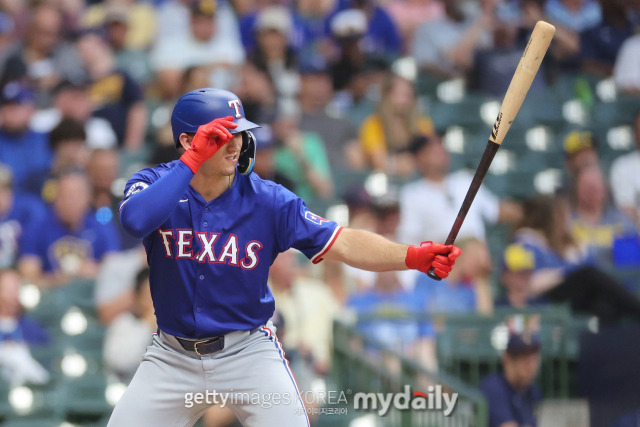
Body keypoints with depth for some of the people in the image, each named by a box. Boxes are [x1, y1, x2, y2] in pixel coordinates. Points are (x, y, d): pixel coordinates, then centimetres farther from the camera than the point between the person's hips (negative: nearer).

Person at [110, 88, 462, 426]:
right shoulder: (156, 183, -8)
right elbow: (135, 220, -32)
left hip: (249, 352, -1)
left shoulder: (267, 201, -9)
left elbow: (343, 244, -12)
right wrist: (192, 161, -33)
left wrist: (414, 256, -26)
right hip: (172, 360, 1)